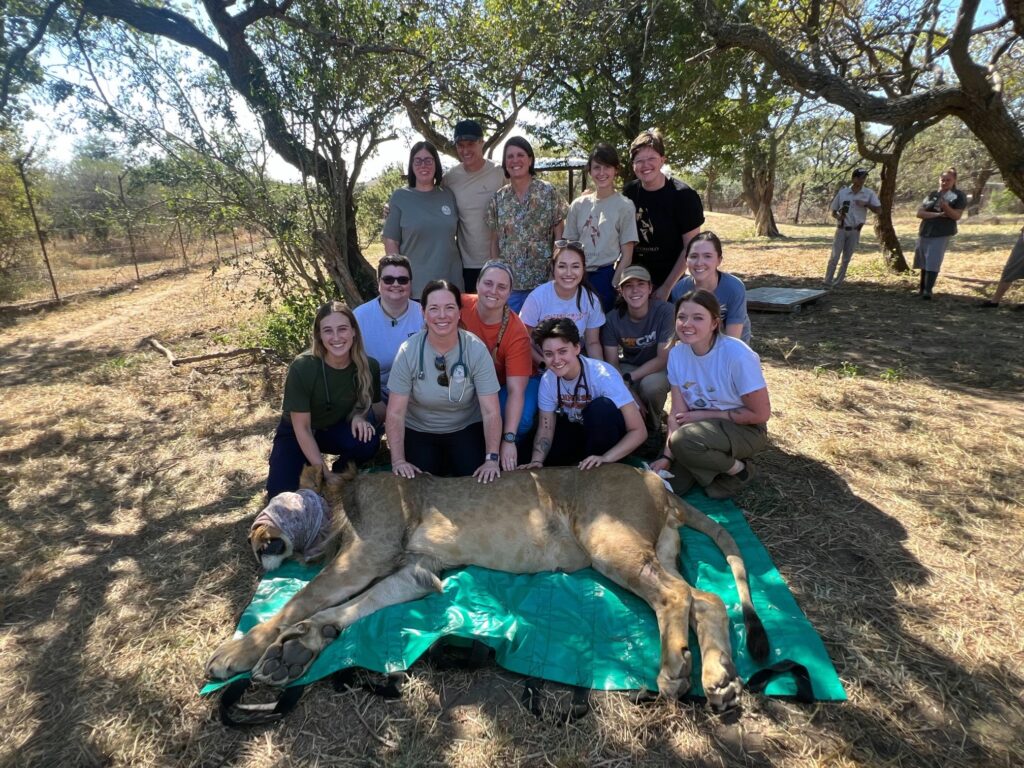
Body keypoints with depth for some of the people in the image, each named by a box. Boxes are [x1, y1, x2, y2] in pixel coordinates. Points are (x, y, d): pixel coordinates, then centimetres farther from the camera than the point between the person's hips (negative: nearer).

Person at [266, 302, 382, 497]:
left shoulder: (368, 366, -21)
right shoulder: (302, 368, -29)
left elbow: (379, 407, -4)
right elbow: (302, 428, -22)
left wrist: (361, 415, -28)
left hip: (336, 430, 2)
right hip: (296, 435, -2)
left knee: (367, 441, -30)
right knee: (282, 494, -22)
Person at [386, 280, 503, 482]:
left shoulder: (476, 350, -17)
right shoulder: (408, 352, -16)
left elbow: (491, 412, -18)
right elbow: (395, 413, -14)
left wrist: (492, 459, -26)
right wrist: (398, 460, -21)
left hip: (466, 428, 0)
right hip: (418, 430, 0)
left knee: (477, 481, -18)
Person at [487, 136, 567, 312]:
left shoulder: (548, 192, -2)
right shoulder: (498, 198, 5)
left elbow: (559, 237, -1)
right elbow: (495, 241, 9)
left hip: (544, 280, -2)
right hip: (509, 283, 2)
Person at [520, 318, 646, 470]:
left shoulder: (603, 376, -32)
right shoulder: (547, 380, -17)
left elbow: (639, 431, -31)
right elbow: (546, 429, -8)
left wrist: (604, 459, -42)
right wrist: (536, 461, -27)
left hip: (612, 432, -4)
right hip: (577, 429, 4)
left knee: (600, 407, -35)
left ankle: (599, 468, -14)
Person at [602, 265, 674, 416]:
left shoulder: (665, 311, -22)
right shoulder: (612, 318, -14)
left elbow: (663, 359, -19)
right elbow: (612, 363, -13)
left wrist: (628, 378, -26)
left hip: (658, 369, -2)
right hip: (629, 366, 2)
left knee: (651, 384, -36)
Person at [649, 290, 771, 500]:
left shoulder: (736, 355, -25)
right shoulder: (677, 354, -10)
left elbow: (760, 414, -17)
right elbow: (677, 413, -8)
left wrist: (704, 414, -15)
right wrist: (667, 456, -19)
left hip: (744, 429, -5)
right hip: (703, 428, 5)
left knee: (683, 440, -32)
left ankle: (739, 469, -4)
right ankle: (718, 460, 17)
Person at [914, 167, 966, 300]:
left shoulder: (959, 196, -1)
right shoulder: (932, 193, 8)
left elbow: (957, 216, -11)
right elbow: (919, 213, -1)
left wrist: (945, 206, -27)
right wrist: (937, 215, -15)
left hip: (942, 234, -4)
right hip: (925, 233, 4)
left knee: (933, 262, -14)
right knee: (924, 262, 12)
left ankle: (928, 290, -16)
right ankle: (922, 288, 25)